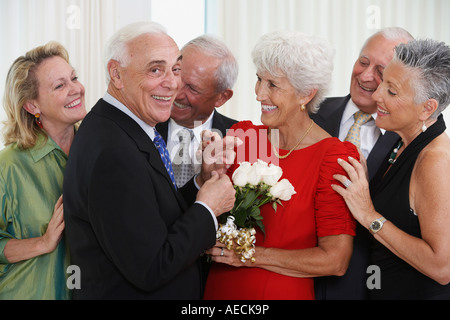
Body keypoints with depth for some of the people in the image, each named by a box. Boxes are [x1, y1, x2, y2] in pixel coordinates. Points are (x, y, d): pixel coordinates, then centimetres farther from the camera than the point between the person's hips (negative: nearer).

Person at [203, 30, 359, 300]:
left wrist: (251, 255, -16)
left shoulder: (334, 157, -14)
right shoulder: (240, 135, -1)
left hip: (284, 292, -4)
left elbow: (335, 260, -17)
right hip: (220, 289, 5)